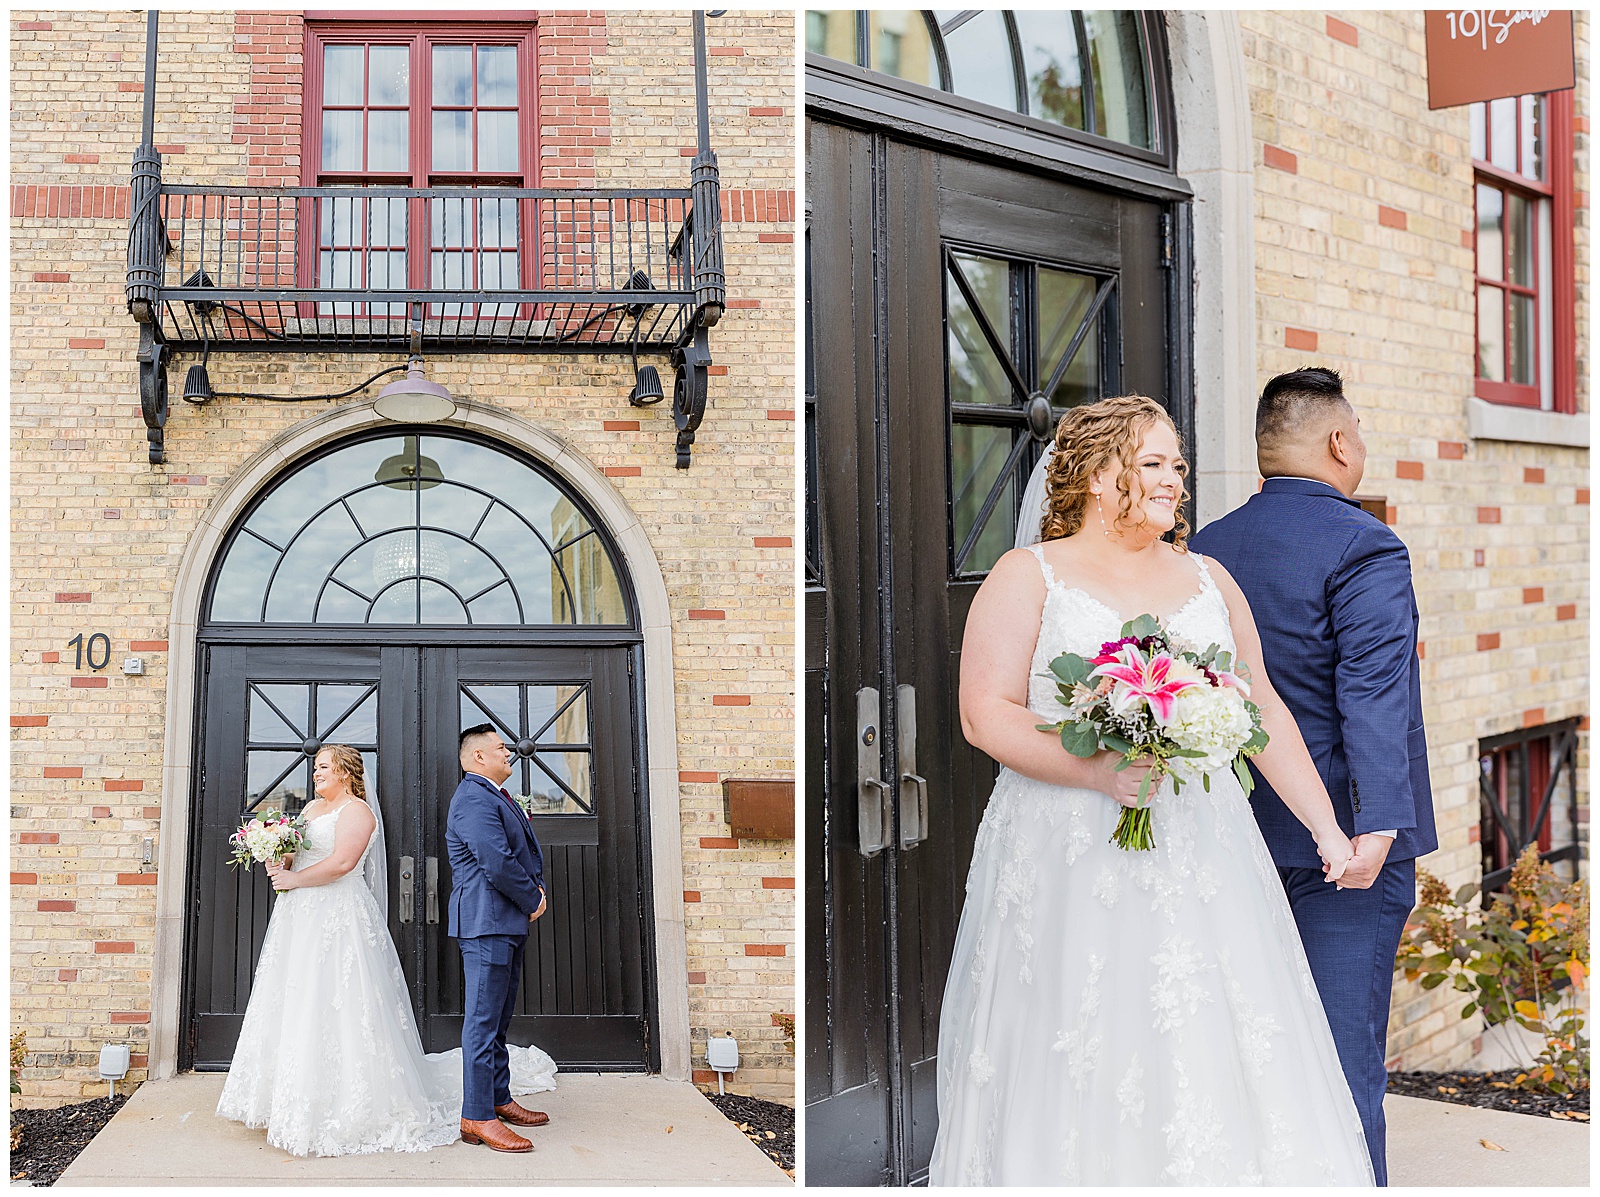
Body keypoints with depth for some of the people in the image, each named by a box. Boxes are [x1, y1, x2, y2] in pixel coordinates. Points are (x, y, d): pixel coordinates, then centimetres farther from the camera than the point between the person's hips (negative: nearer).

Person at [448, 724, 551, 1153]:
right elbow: (498, 863, -23)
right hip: (486, 922, -11)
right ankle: (477, 1117, -5)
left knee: (499, 1017, 17)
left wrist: (538, 887, 2)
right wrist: (533, 900, -10)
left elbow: (529, 852, 21)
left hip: (509, 924, 11)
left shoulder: (496, 797, 20)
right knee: (483, 1019, -8)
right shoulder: (474, 800, -15)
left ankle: (498, 1099, 27)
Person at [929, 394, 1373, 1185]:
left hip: (1200, 855, 4)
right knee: (1074, 1066, -2)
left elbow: (1264, 711, 18)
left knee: (1215, 1052, 2)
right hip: (1070, 856, -4)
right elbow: (985, 714, -7)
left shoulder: (1208, 580, 15)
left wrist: (1326, 827, 13)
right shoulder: (1027, 576, 2)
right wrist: (1095, 770, -19)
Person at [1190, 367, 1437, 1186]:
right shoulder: (1364, 547, -14)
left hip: (1240, 833, 7)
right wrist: (1379, 822, -28)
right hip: (1339, 838, -6)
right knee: (1345, 1048, 1)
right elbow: (1374, 696, -23)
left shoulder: (1207, 549, 6)